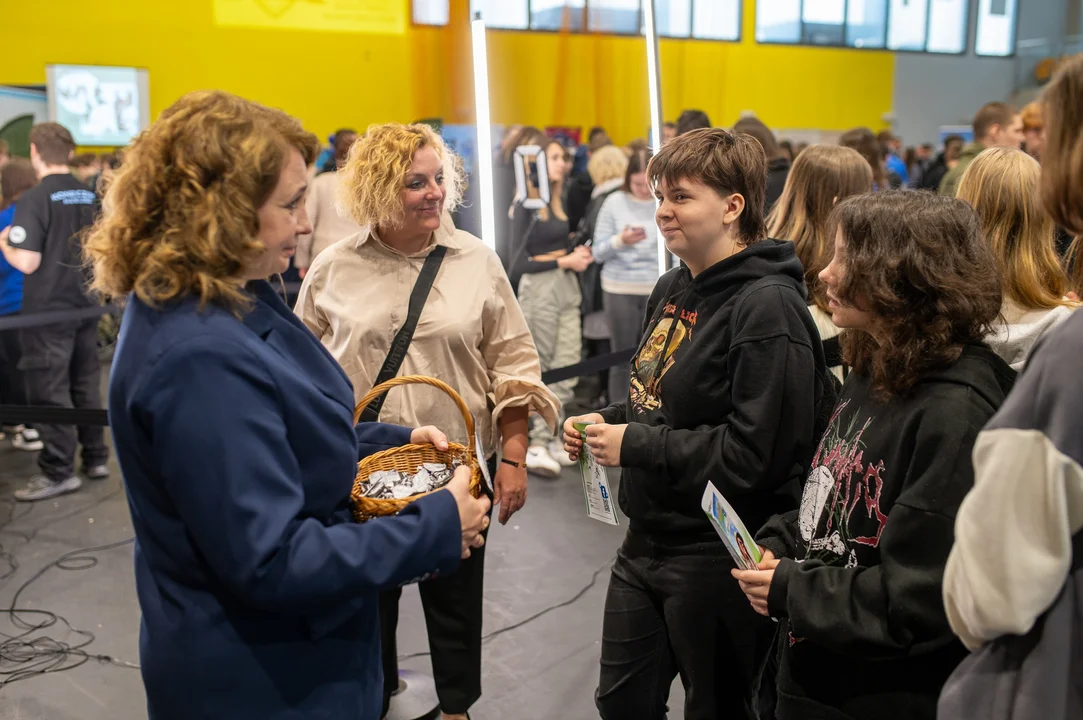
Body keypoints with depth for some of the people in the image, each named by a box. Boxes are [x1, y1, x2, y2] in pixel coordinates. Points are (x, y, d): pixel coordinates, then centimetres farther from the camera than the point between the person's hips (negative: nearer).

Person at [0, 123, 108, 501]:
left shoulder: (35, 198, -16)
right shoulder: (91, 196, 4)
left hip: (48, 310, -6)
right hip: (85, 305, 6)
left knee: (49, 392, 2)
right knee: (86, 384, 15)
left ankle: (58, 472, 7)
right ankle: (96, 458, 22)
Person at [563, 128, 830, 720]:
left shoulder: (767, 305, -20)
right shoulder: (673, 288, 7)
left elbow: (755, 455, -26)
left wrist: (634, 446, -19)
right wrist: (609, 421, 1)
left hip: (718, 557, -8)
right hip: (647, 539, 8)